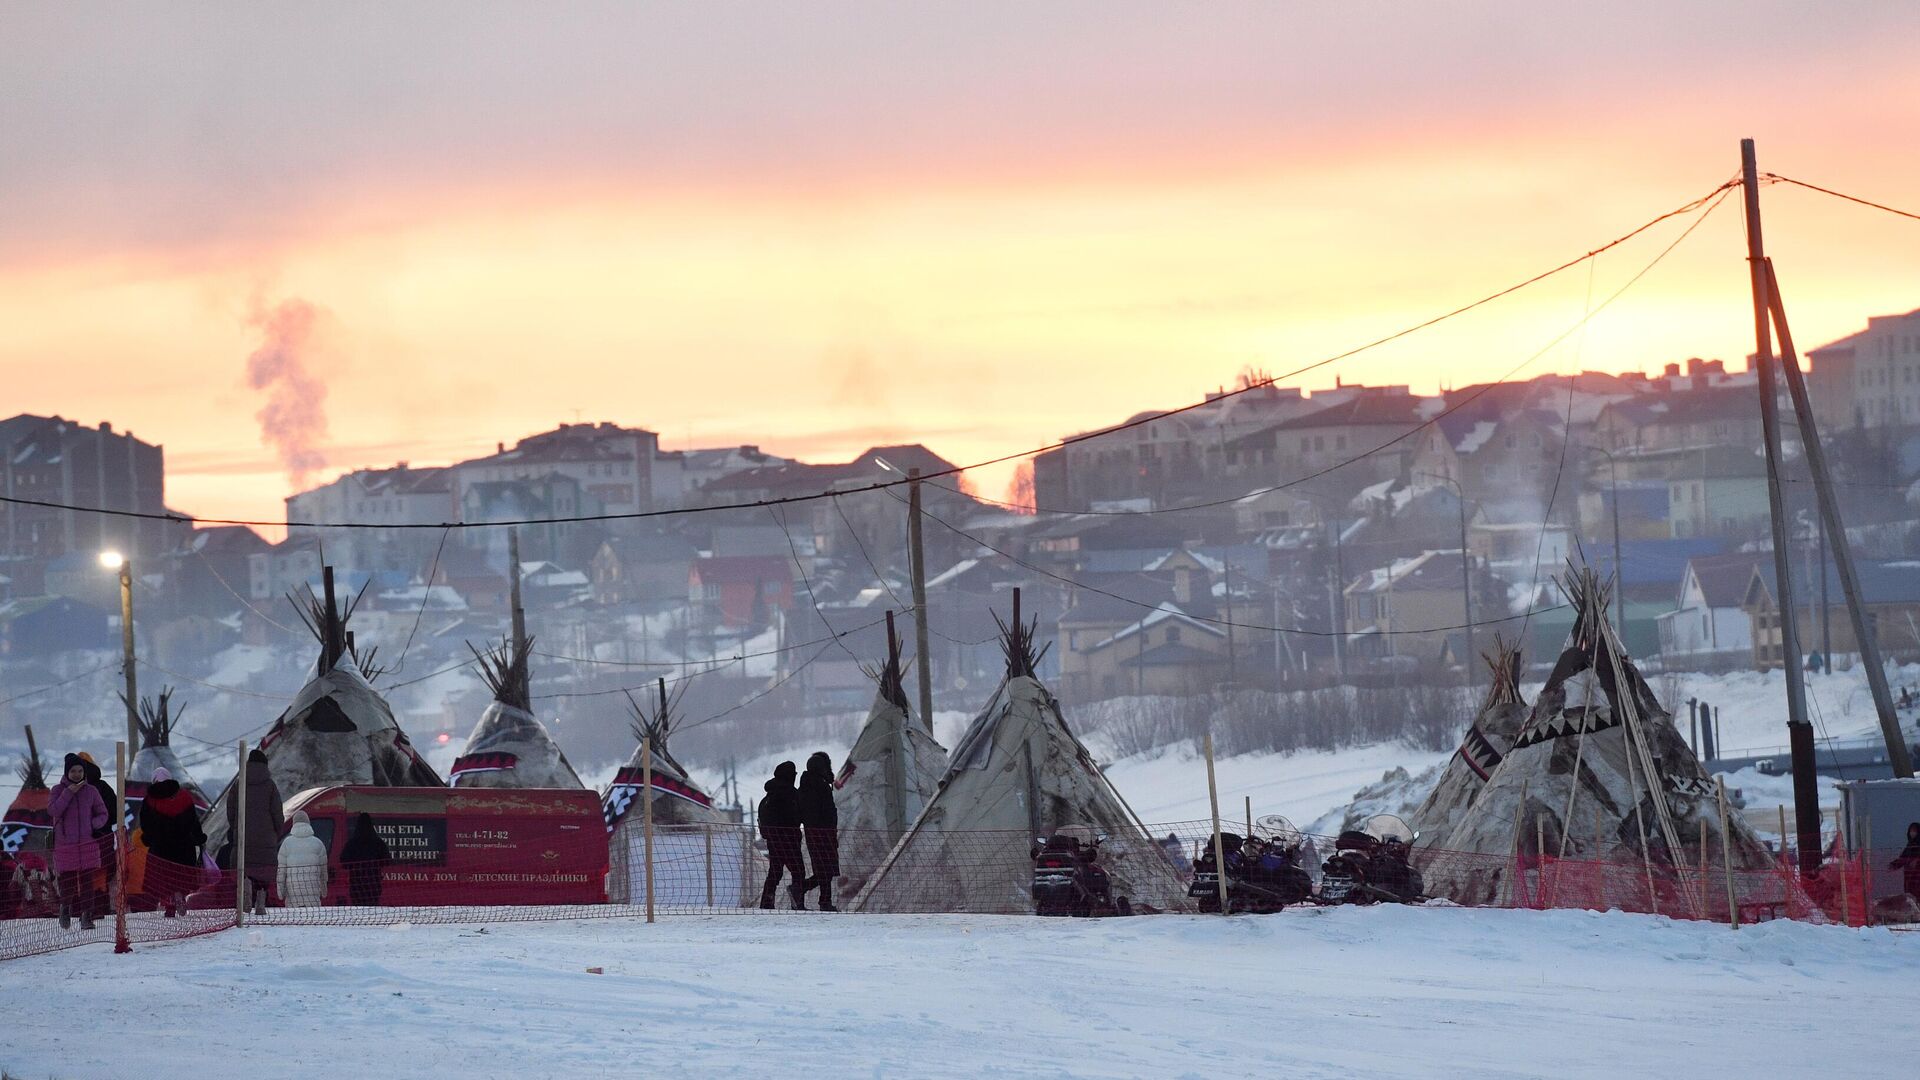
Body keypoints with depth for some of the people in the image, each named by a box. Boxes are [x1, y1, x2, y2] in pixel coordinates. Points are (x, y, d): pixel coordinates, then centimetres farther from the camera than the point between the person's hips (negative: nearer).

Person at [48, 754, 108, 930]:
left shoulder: (90, 791, 6)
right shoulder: (58, 790, 3)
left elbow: (103, 814, 12)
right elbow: (53, 811, -12)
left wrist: (93, 824, -8)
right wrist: (68, 793, -15)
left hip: (87, 843, 1)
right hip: (65, 844, -1)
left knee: (87, 881, -4)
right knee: (67, 881, 0)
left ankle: (87, 917, -2)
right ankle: (65, 907, 27)